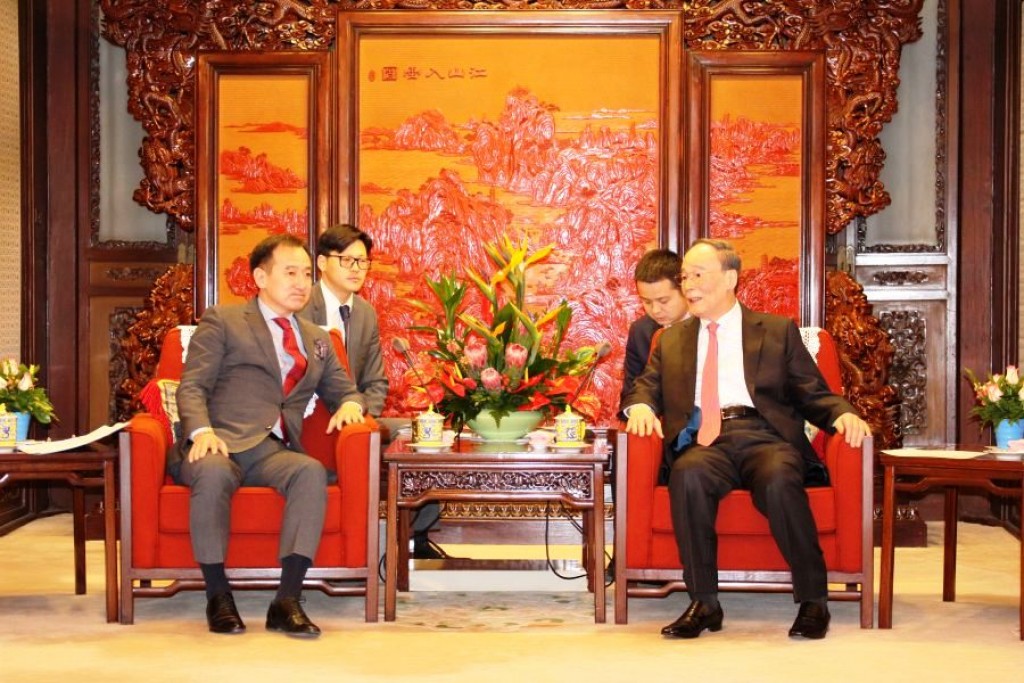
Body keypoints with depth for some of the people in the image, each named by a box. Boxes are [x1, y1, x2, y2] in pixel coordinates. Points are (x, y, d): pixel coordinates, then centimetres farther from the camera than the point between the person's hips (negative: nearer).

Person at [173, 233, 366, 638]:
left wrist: (350, 404, 6)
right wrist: (202, 430, -18)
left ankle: (287, 601, -34)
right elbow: (192, 386, 3)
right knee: (214, 472, -39)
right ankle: (217, 596, -24)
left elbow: (343, 389, 32)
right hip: (219, 445, -3)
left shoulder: (317, 340, 27)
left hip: (272, 452, 4)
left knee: (312, 471, -32)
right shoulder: (222, 321, 12)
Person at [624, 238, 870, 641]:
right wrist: (640, 406, -3)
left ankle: (813, 600, -23)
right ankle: (703, 603, -26)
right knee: (688, 474, -35)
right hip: (706, 444, 2)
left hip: (765, 438, -1)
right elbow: (647, 387, 22)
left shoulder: (778, 331, 18)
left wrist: (843, 414, -8)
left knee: (779, 481, -37)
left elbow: (813, 394, 14)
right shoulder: (671, 340, 26)